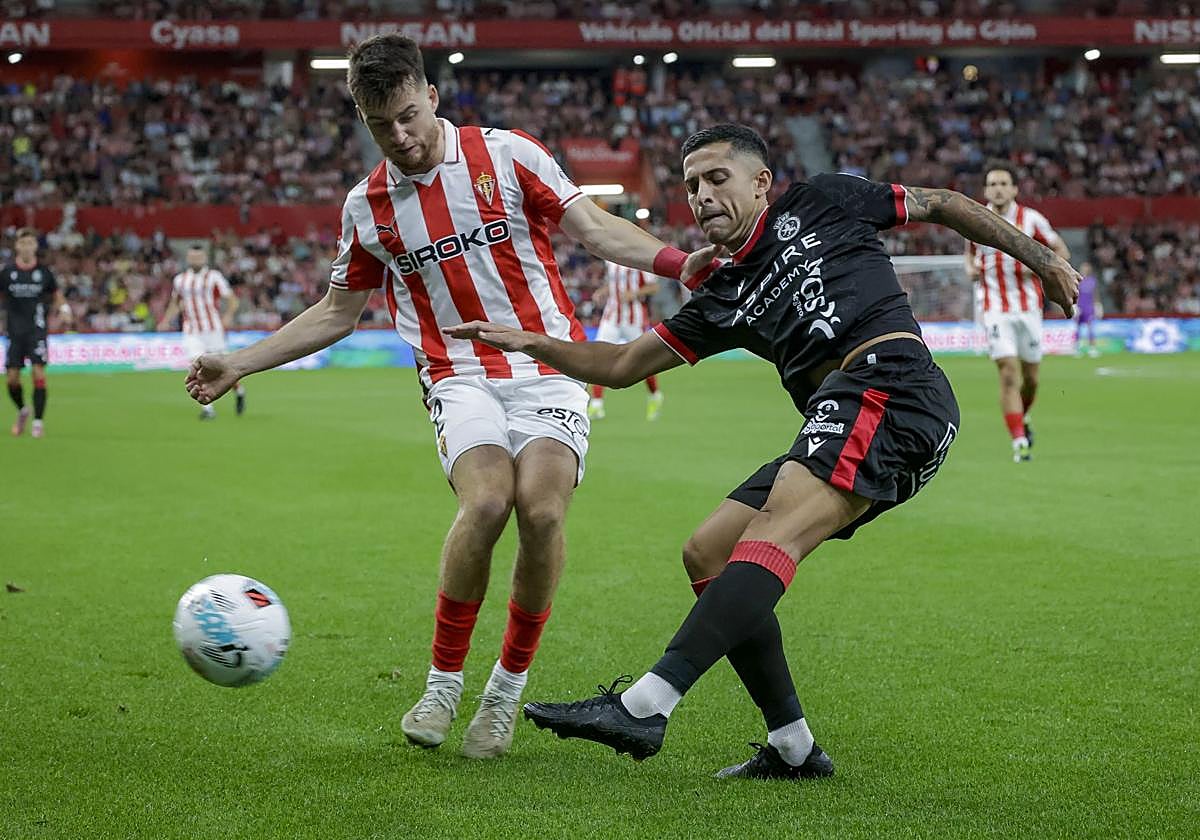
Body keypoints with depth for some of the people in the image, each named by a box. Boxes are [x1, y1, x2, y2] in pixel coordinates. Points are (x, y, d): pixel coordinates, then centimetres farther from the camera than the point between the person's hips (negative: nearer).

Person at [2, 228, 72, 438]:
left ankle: (38, 421, -8)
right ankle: (22, 411, 27)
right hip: (14, 332, 1)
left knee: (38, 373, -15)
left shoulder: (44, 272, 3)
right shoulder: (7, 272, 2)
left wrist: (64, 309, -5)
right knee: (12, 378, -2)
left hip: (37, 330, -1)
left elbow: (57, 295, 15)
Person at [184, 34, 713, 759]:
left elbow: (595, 229, -1)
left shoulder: (506, 154, 0)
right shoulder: (366, 207, 8)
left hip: (550, 367, -1)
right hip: (460, 378, 1)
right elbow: (338, 313, 20)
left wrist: (680, 263, -17)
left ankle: (508, 689, -2)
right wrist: (237, 367, 17)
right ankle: (443, 684, -9)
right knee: (486, 501, -28)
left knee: (543, 510, -24)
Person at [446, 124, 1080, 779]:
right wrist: (527, 342, 16)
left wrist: (1040, 259, 19)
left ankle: (643, 707, -38)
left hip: (892, 384, -8)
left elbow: (940, 204, 22)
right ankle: (792, 747, 3)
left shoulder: (820, 204, 13)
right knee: (707, 554, 3)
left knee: (778, 526, -25)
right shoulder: (722, 300, 26)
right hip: (836, 433, 8)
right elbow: (622, 365, 27)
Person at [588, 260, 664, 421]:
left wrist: (634, 294, -23)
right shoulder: (610, 258, 9)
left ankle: (655, 397, 33)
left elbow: (653, 286, -9)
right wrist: (601, 293, 3)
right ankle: (596, 405, -6)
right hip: (611, 316, 5)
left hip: (635, 316, -5)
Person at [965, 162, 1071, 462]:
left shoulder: (1030, 219, -2)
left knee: (1030, 377, 7)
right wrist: (971, 268, 1)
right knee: (1009, 374, -12)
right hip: (996, 309, 0)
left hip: (1028, 306, 0)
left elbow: (1061, 251, 5)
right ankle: (1019, 442, -10)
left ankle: (1023, 418, 38)